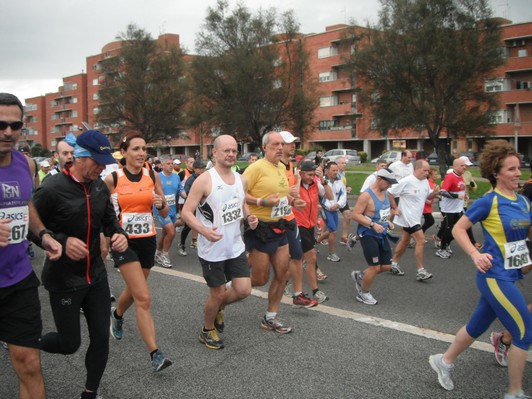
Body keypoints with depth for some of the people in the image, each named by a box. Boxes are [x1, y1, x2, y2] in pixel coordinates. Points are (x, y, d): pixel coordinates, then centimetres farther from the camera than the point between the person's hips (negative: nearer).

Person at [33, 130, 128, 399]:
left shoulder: (100, 187, 1)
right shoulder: (51, 188, -18)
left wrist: (119, 234, -7)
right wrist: (62, 241, -25)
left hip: (96, 276, 6)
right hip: (63, 282, -5)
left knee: (101, 338, 8)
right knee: (70, 344, 7)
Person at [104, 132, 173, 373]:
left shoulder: (153, 176, 0)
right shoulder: (112, 179, -7)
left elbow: (165, 213, 4)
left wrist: (161, 204, -17)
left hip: (147, 241, 4)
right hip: (124, 242, -4)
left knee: (133, 291, 22)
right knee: (143, 298, -13)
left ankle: (117, 315, 56)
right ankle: (155, 353, -7)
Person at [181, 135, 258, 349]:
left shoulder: (240, 179, 5)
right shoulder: (204, 180, -15)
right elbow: (186, 212, -15)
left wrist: (249, 217, -3)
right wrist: (204, 230, -32)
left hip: (236, 247, 6)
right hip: (212, 249, -6)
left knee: (243, 290, 4)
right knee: (219, 293, 5)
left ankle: (217, 308, 36)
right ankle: (207, 330, 33)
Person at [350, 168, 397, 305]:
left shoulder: (385, 193, 8)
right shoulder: (366, 195, -18)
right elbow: (355, 214, -20)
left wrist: (388, 221, 6)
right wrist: (373, 224, -26)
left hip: (382, 235, 8)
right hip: (368, 235, -8)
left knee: (387, 266, 10)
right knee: (375, 267, -6)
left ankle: (360, 276, 31)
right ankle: (363, 293, 18)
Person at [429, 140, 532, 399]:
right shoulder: (489, 201, -13)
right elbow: (458, 229, -9)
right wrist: (475, 255, -20)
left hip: (509, 276, 7)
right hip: (495, 276, -7)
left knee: (478, 325, 19)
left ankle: (444, 361, 38)